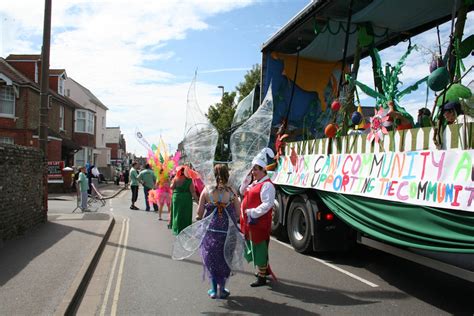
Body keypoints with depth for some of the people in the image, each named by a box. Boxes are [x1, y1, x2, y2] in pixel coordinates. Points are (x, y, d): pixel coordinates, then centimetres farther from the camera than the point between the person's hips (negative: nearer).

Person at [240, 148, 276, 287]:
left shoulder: (267, 185, -18)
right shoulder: (254, 183, 13)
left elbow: (268, 204, -25)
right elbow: (243, 192, 23)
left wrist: (252, 213, -24)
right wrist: (247, 177, 11)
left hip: (259, 223, -10)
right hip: (250, 222, 10)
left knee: (259, 248, -1)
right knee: (255, 248, 21)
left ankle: (262, 278, 10)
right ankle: (265, 269, 39)